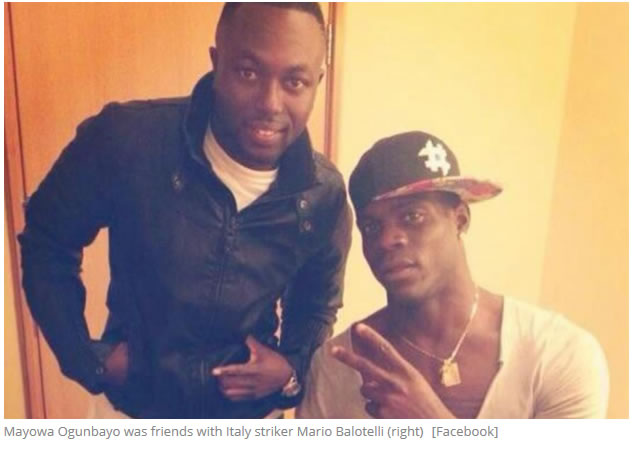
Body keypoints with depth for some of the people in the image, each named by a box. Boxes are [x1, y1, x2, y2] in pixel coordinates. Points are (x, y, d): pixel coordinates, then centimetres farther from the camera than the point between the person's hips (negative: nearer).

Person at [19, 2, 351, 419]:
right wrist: (86, 357, -10)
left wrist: (292, 369, -15)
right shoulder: (126, 139, -24)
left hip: (249, 414, 2)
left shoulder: (324, 196, -17)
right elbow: (46, 243, -8)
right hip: (142, 404, -1)